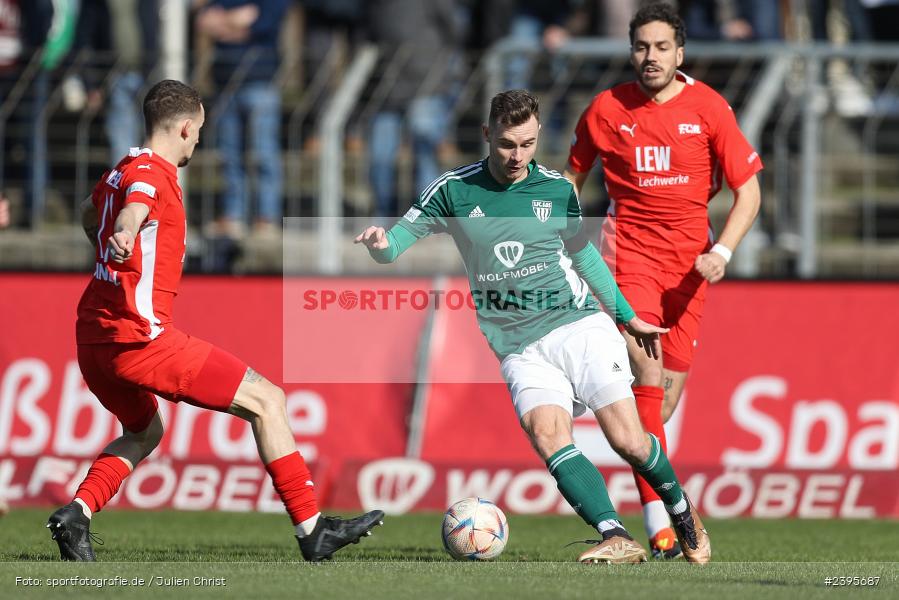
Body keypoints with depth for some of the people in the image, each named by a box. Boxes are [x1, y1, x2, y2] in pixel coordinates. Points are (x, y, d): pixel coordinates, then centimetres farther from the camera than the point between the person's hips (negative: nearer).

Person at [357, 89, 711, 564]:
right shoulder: (453, 190, 1)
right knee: (546, 434, -27)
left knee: (627, 441, -11)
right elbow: (396, 242, 1)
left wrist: (627, 316, 28)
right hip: (519, 346, 0)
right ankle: (616, 539, -35)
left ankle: (683, 512, 17)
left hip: (578, 324, 0)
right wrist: (380, 243, -23)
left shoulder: (558, 190, 6)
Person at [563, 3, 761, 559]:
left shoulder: (708, 108, -3)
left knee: (673, 380, 2)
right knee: (649, 374, -16)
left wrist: (722, 251, -13)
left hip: (690, 258, 2)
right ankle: (659, 521, -21)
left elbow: (748, 188, 0)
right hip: (630, 252, -2)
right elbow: (574, 174, 14)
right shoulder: (608, 110, -2)